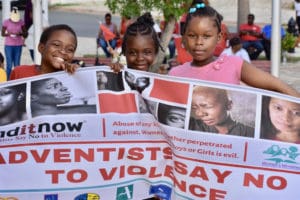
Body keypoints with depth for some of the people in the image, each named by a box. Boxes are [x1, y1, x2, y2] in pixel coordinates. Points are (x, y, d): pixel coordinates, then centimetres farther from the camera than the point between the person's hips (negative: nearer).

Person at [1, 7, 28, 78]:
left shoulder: (21, 22, -2)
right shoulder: (6, 22, -7)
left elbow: (25, 33, 1)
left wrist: (20, 33, -19)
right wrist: (9, 34, -19)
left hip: (18, 45, 2)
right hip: (8, 45, -2)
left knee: (17, 65, 2)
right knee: (9, 65, -6)